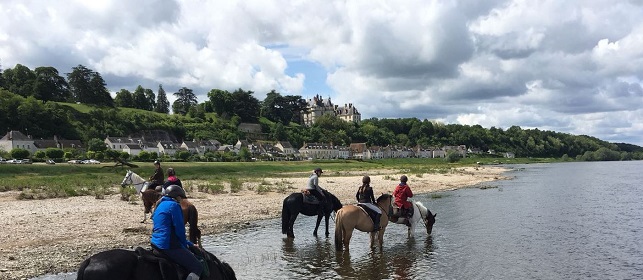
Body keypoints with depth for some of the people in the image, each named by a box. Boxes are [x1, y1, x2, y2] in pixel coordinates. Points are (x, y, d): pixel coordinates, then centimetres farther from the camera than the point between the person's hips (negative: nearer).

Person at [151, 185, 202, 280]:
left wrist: (189, 244, 26)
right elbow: (180, 230, -12)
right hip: (169, 246, -10)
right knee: (198, 268, -7)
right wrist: (185, 245, 8)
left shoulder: (160, 205, 19)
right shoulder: (174, 205, -10)